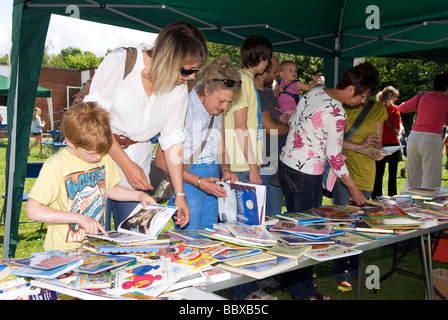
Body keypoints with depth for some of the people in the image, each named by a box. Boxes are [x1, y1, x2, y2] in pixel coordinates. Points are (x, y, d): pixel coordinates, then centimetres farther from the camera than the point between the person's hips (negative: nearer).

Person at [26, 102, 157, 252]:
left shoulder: (104, 158, 5)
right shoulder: (55, 166, -14)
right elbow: (33, 210, -18)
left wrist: (139, 195, 8)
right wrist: (80, 218, -21)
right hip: (65, 250, -6)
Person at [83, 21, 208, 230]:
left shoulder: (179, 89, -2)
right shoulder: (119, 62, -16)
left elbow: (172, 139, 4)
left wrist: (179, 194, 4)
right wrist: (126, 164, -18)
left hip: (138, 159, 4)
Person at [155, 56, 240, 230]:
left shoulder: (218, 111, 7)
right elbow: (161, 160, -16)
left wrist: (225, 170, -4)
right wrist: (198, 181, -21)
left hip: (212, 180, 7)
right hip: (186, 181, -7)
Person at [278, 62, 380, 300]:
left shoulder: (315, 92, 5)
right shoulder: (336, 114, -20)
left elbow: (293, 123, 14)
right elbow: (334, 156, -15)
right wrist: (353, 188, -3)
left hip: (286, 165, 9)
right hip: (306, 175, -9)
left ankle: (288, 280, 33)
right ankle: (302, 291, 19)